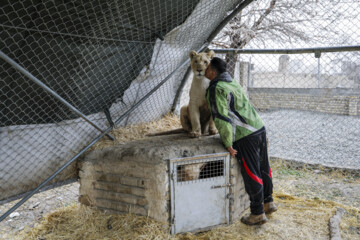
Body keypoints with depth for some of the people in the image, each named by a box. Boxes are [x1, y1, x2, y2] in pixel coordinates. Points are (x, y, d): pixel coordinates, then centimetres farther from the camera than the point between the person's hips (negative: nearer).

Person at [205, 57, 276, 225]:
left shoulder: (216, 89, -11)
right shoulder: (233, 84, 16)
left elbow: (221, 118, -19)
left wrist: (228, 144, -12)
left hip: (245, 136, -9)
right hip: (259, 128, 9)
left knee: (251, 174, 2)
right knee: (263, 168, 19)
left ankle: (257, 213, 15)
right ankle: (268, 202, 35)